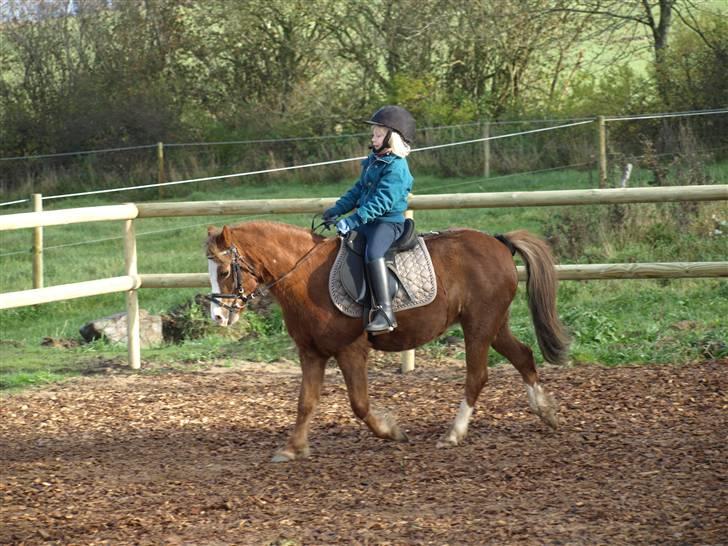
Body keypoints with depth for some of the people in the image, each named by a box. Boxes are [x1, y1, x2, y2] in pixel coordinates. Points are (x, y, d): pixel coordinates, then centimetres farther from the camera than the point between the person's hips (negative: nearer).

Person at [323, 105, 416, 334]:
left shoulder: (396, 167, -16)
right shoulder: (373, 161, 14)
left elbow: (381, 202, -24)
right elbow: (358, 190, 23)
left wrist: (352, 221, -29)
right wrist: (337, 209, 11)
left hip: (388, 221, -11)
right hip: (368, 221, 11)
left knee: (372, 253, -34)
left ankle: (385, 312, -39)